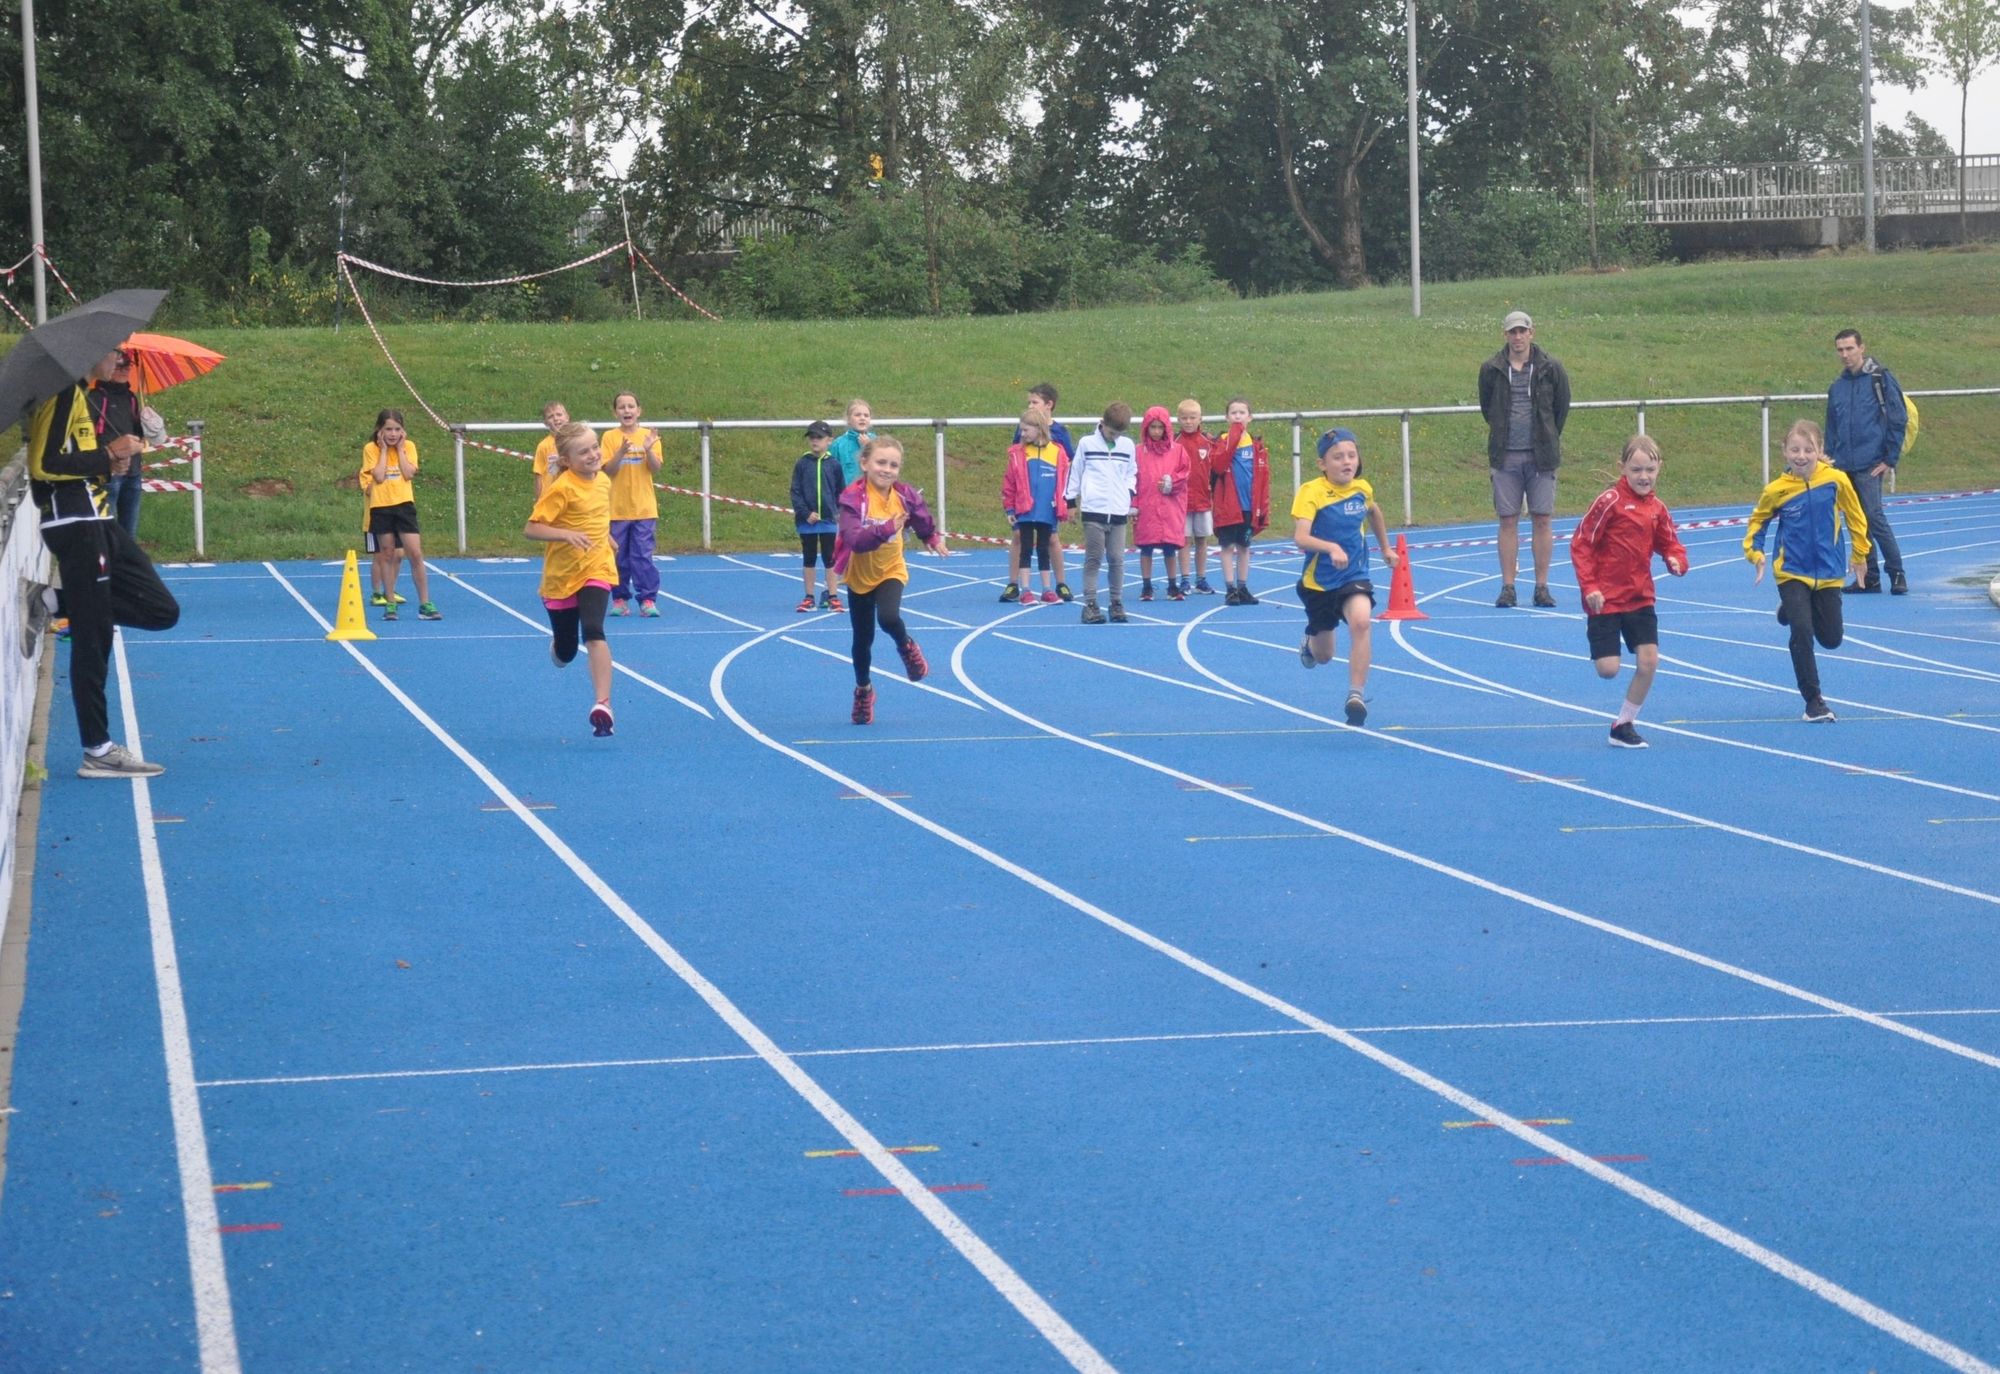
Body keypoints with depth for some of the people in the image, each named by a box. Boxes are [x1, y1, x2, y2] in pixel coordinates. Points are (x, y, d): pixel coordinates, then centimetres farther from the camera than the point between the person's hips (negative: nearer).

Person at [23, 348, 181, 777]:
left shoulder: (76, 392, 16)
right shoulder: (64, 393, -14)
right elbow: (44, 465, -20)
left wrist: (109, 463, 7)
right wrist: (109, 455, -15)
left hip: (94, 521, 10)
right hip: (76, 525, -10)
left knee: (162, 610, 8)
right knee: (93, 637, -5)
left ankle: (53, 602, 9)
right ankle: (98, 751, 0)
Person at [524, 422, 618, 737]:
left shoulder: (603, 481, 3)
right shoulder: (562, 488, -16)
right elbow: (531, 528, -21)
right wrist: (566, 534, -33)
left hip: (596, 571, 2)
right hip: (561, 576, -2)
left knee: (593, 632, -24)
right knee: (565, 653, 10)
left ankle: (602, 705, -28)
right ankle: (556, 646, 49)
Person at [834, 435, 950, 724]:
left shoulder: (906, 496, -12)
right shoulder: (853, 498, -24)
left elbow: (925, 524, 9)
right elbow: (854, 539, -38)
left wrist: (935, 539, -4)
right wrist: (886, 529, -48)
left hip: (891, 572, 1)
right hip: (859, 576, -1)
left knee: (889, 618, -29)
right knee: (862, 639, 11)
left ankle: (907, 648, 6)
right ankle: (863, 690, 37)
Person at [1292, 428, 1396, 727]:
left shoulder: (1363, 489, -3)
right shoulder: (1311, 492, -19)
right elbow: (1301, 537, -32)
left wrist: (1385, 548, 31)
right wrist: (1331, 547, -49)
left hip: (1354, 577, 2)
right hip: (1318, 581, -2)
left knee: (1360, 621, -30)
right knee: (1323, 655, 14)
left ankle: (1357, 694, -25)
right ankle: (1309, 643, 53)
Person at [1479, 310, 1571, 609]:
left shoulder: (1550, 368, 1)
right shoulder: (1491, 369, 3)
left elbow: (1562, 407, 11)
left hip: (1540, 456, 0)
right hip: (1505, 457, 0)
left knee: (1542, 520, 0)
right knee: (1508, 521, 1)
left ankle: (1542, 587, 7)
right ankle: (1508, 587, 5)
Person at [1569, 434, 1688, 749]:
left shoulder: (1656, 508, 4)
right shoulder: (1610, 502, -13)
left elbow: (1669, 544, 13)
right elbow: (1580, 544, -12)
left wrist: (1676, 561, -11)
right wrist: (1589, 587, -18)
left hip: (1640, 597, 5)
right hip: (1605, 598, -5)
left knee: (1648, 662, -5)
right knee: (1608, 669, -8)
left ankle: (1624, 724, 12)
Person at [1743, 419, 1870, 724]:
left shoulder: (1836, 480, -11)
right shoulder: (1776, 490, -12)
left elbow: (1855, 516, 4)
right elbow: (1757, 522, 5)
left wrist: (1859, 555, 11)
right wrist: (1756, 555, -8)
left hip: (1829, 573, 2)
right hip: (1792, 573, -2)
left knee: (1831, 639, 10)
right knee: (1802, 633, -13)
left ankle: (1792, 611, 42)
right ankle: (1813, 700, 1)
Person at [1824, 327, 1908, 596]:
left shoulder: (1880, 378, -4)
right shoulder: (1837, 387, 13)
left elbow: (1899, 419, -6)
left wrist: (1890, 459, -8)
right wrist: (1830, 459, 13)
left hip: (1870, 465, -6)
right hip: (1844, 467, 6)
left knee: (1874, 517, -13)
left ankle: (1897, 575, -6)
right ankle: (1869, 577, 14)